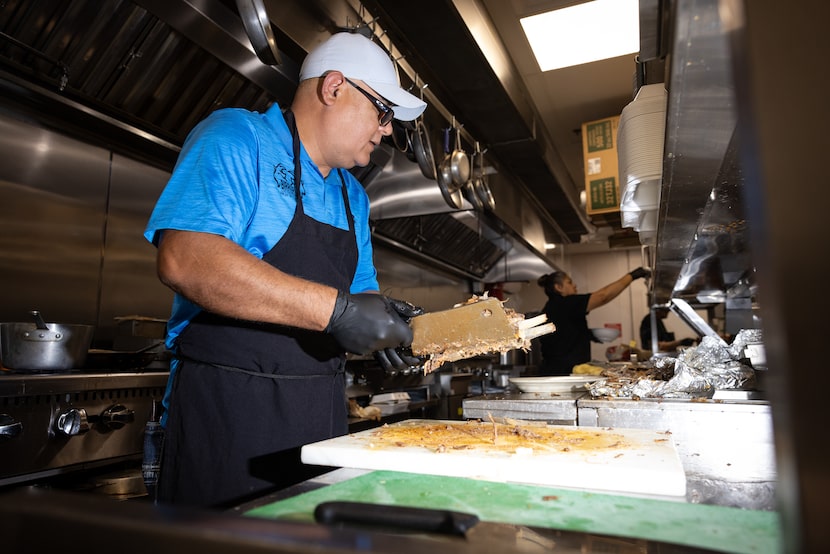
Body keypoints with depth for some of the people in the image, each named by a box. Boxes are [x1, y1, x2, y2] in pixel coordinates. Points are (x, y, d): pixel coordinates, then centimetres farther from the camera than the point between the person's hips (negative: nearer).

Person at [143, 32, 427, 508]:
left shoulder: (354, 196, 15)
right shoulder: (237, 138, -9)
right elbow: (184, 259, -25)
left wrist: (390, 323, -3)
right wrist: (335, 309, -27)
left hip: (323, 413, 8)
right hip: (228, 409, -7)